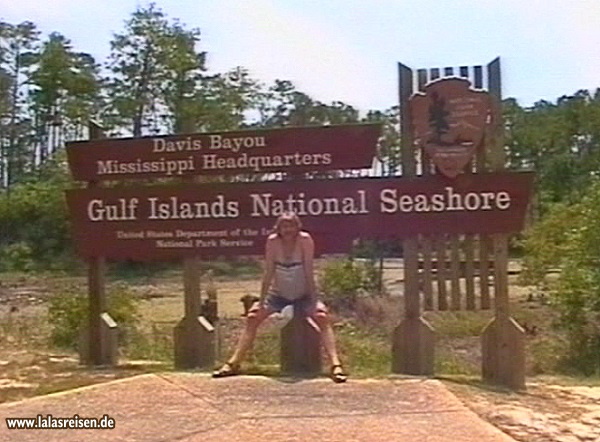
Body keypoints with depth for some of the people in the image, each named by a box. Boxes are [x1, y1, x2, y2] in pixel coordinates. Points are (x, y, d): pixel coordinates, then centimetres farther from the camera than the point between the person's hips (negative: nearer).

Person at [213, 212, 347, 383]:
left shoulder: (305, 240, -18)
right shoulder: (272, 241, -13)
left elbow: (309, 273, -18)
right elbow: (268, 273, -11)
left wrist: (314, 302, -20)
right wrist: (261, 302, -12)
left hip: (303, 296, -2)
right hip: (278, 295, 3)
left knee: (322, 316, -27)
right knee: (253, 316, -11)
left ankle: (336, 365, -32)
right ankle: (233, 363, -4)